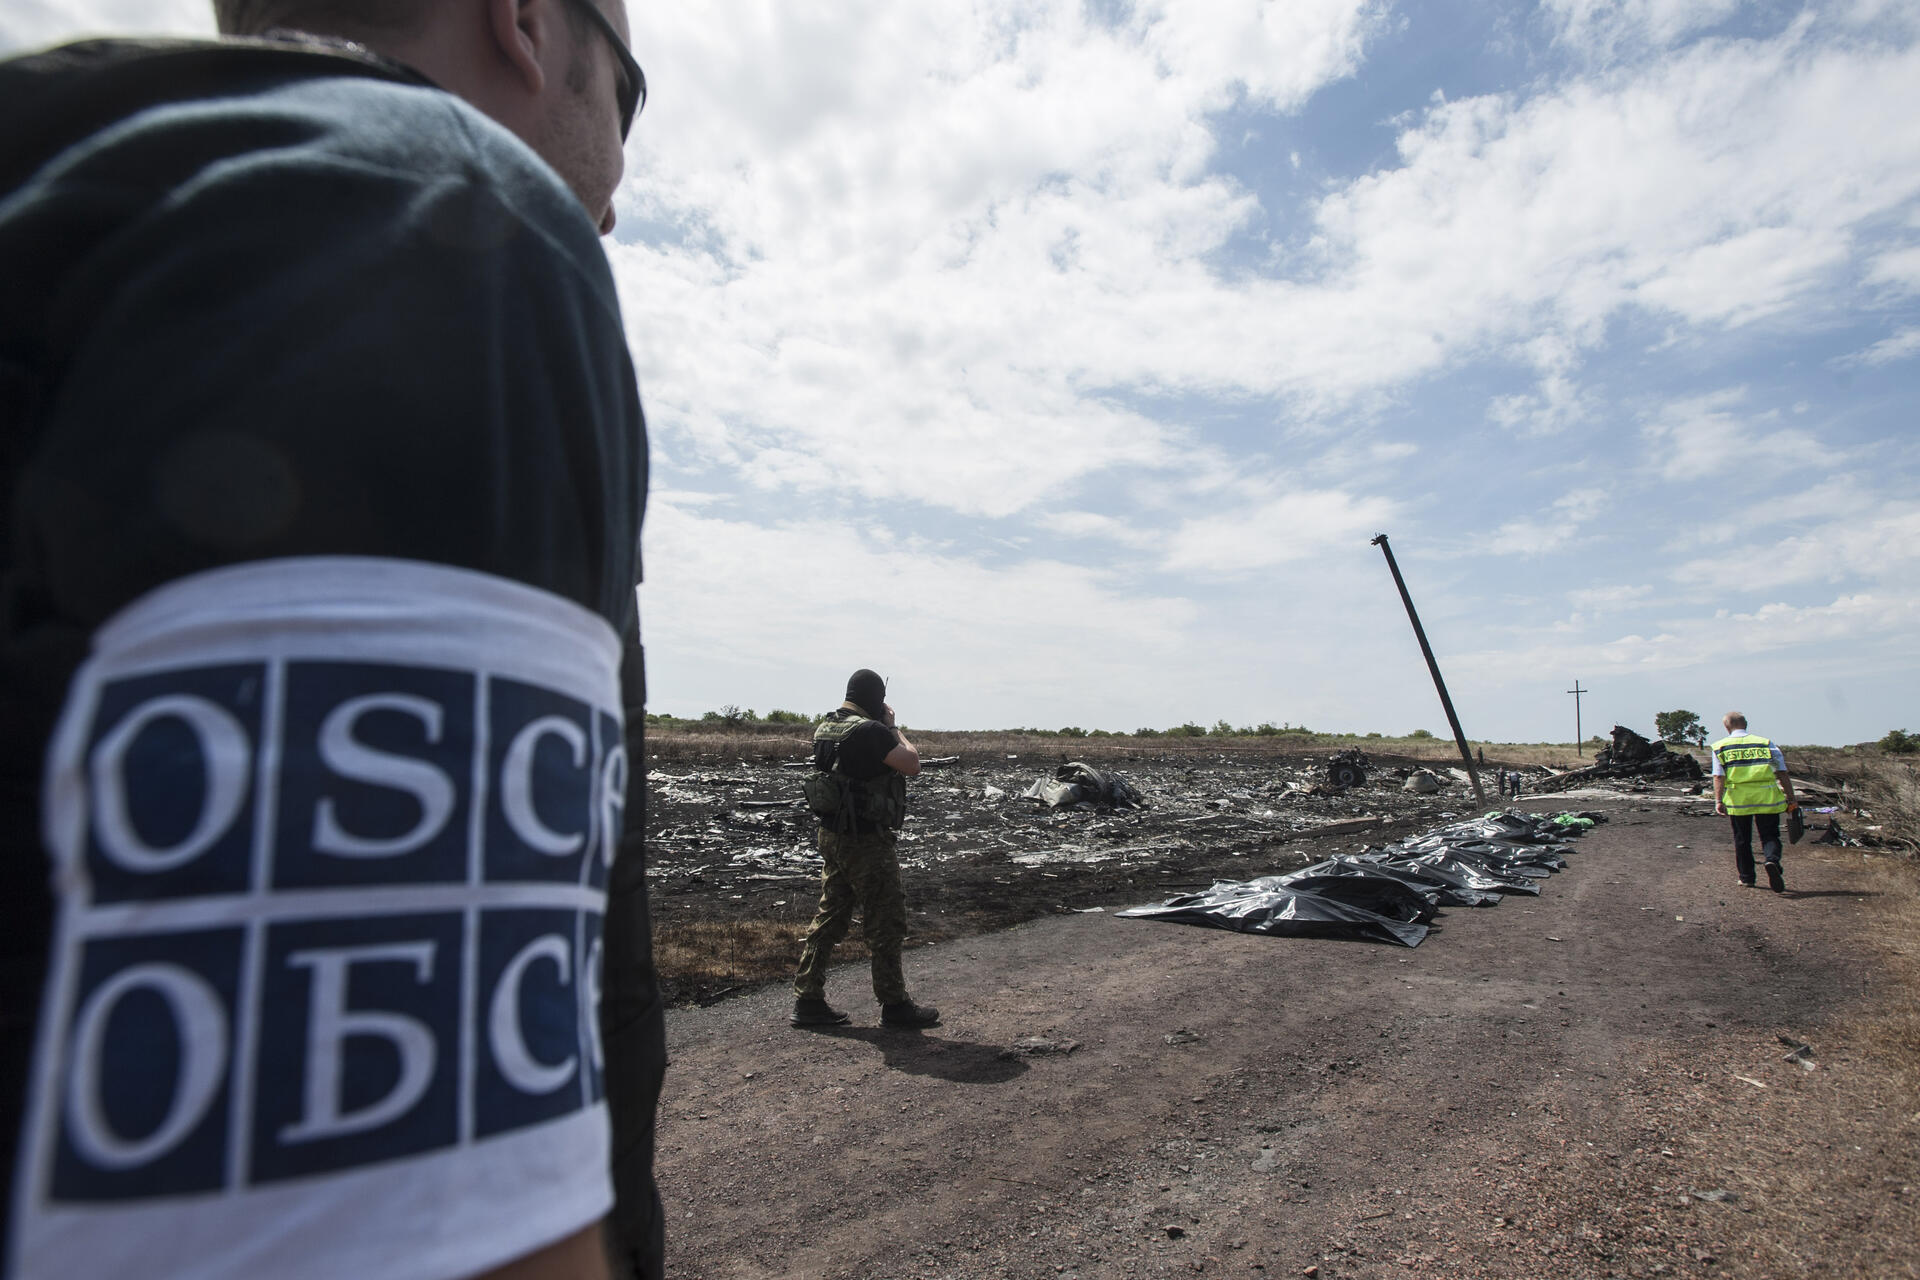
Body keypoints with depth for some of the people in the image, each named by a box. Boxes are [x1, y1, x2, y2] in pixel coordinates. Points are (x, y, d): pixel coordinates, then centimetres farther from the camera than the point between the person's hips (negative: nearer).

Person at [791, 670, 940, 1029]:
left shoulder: (825, 728, 8)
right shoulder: (869, 731, -20)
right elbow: (912, 764, -16)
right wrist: (893, 727, -3)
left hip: (832, 836, 9)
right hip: (866, 842, -9)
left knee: (829, 918, 15)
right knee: (887, 923, 4)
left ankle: (807, 1000, 19)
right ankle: (894, 1005, 14)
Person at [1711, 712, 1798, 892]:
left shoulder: (1721, 747, 7)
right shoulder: (1765, 743, 9)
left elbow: (1719, 776, -3)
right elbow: (1782, 774, 5)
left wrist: (1718, 800, -8)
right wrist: (1791, 798, 9)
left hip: (1738, 799, 0)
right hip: (1767, 797, 0)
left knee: (1742, 840, 12)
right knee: (1769, 836, 8)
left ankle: (1746, 877, 19)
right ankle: (1772, 860, -21)